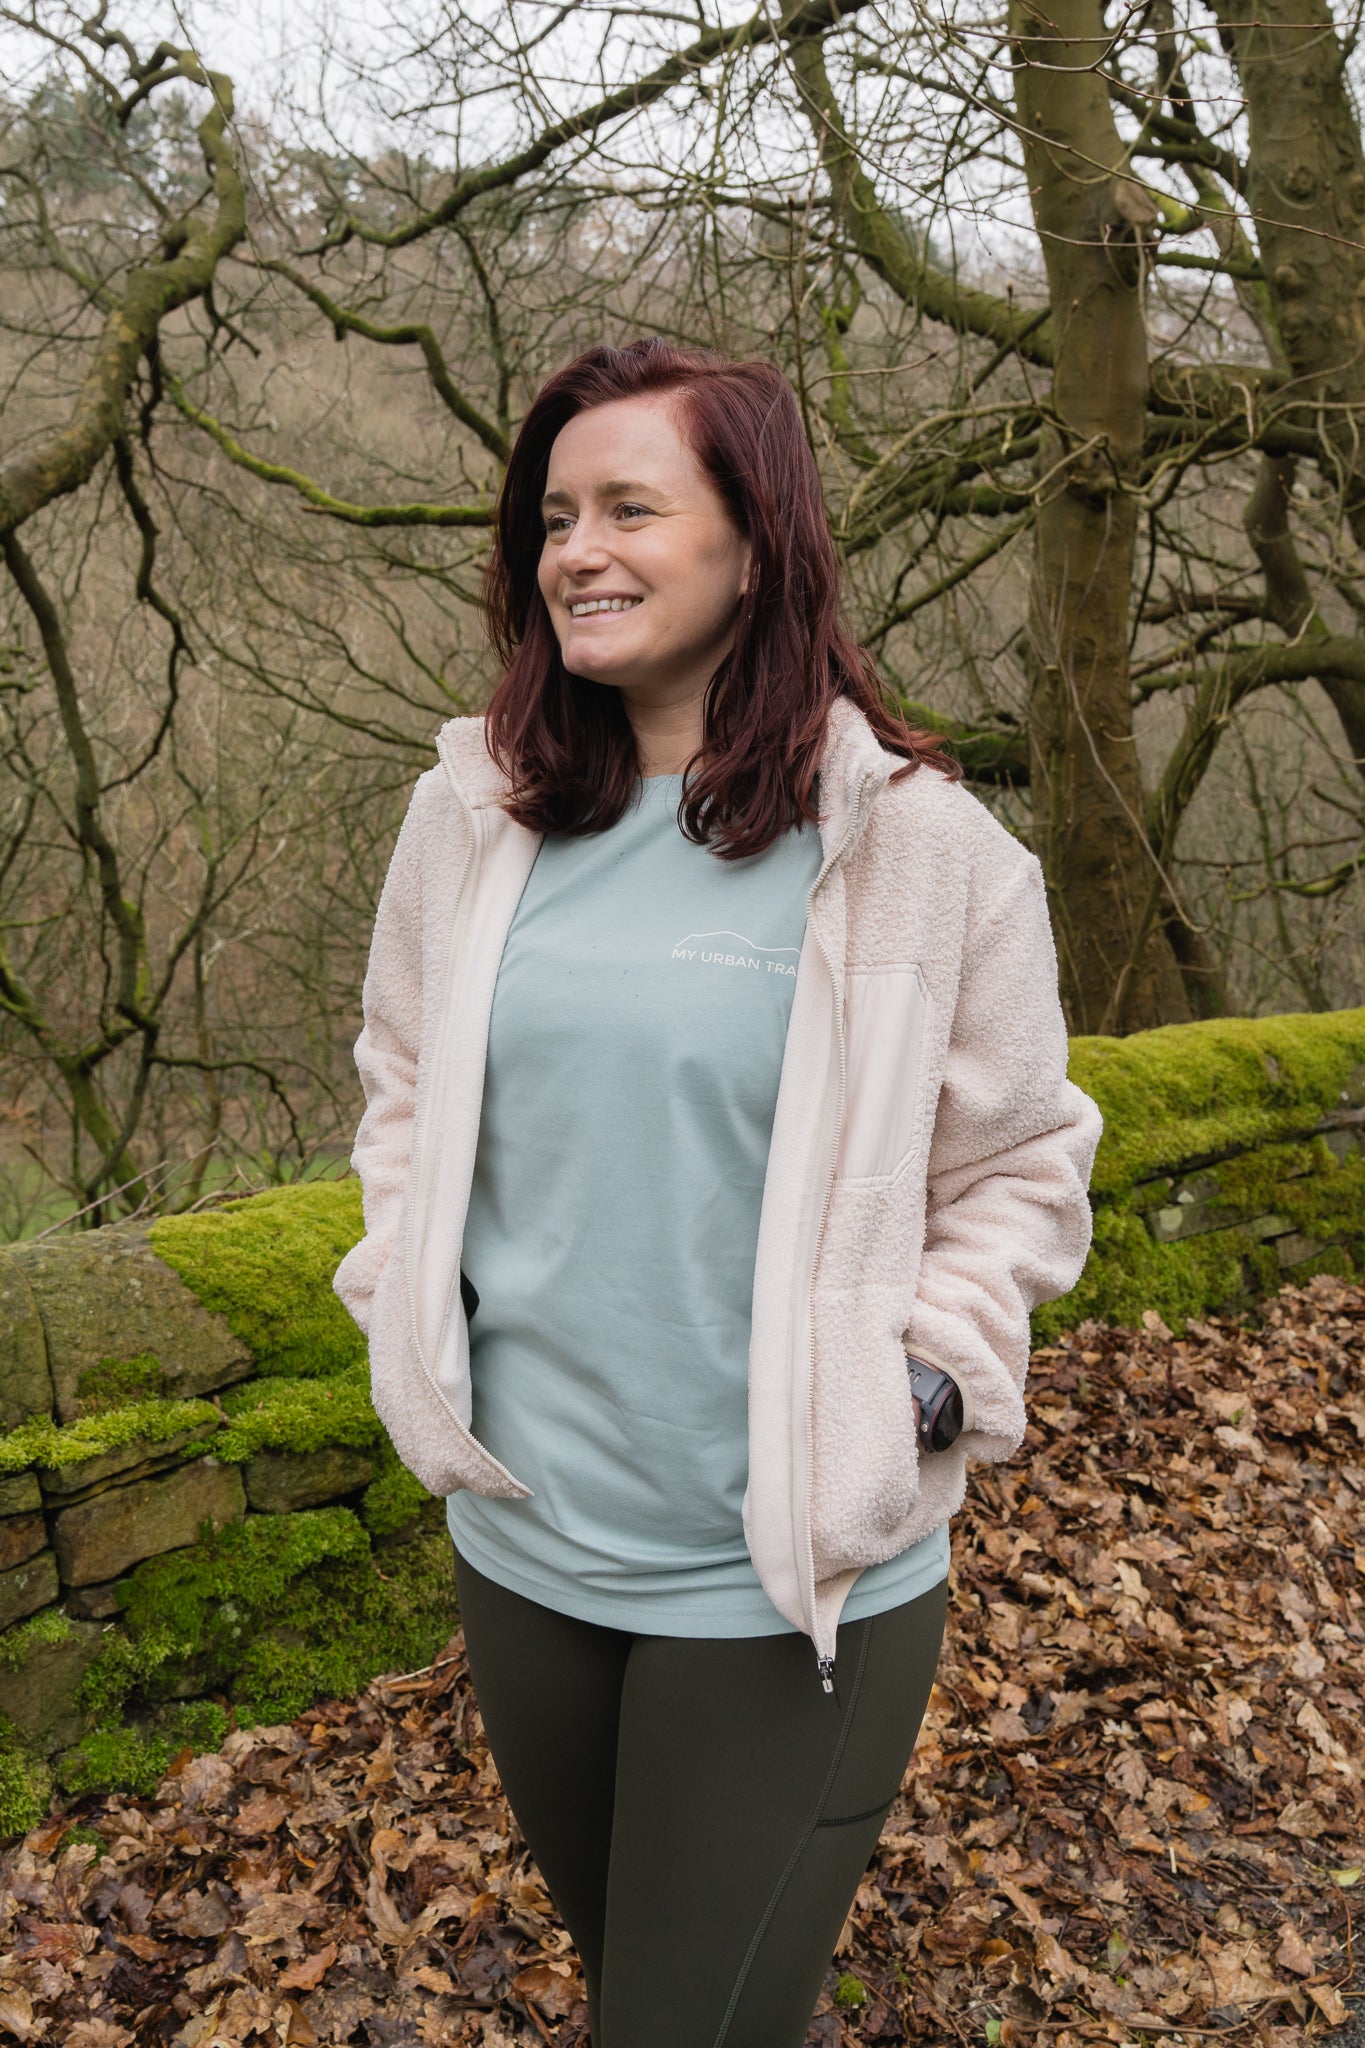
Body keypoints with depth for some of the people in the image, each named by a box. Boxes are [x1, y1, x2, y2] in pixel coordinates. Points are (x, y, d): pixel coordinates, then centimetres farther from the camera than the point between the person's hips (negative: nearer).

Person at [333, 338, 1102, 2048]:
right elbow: (403, 1080, 13)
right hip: (517, 1540, 5)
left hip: (792, 1582, -4)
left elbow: (1021, 1167, -3)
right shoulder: (473, 817, -2)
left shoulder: (919, 846, -12)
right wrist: (405, 1300, 2)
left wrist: (914, 1387, -14)